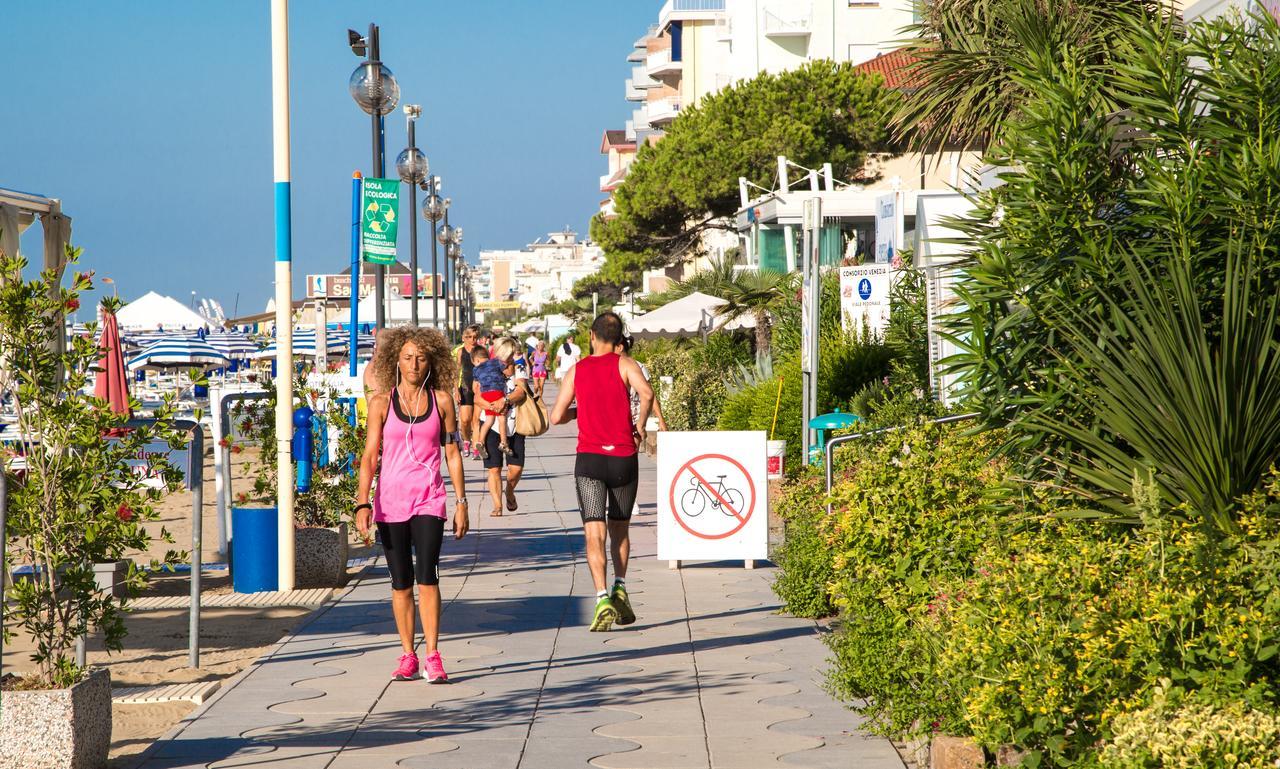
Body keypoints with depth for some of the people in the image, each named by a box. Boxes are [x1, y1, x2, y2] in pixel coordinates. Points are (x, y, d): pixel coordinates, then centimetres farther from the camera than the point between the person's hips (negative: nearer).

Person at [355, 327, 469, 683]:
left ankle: (432, 655, -11)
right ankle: (408, 657, 15)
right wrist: (363, 504, -10)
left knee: (426, 574, -15)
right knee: (401, 582, 6)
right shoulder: (381, 403, 2)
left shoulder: (441, 400, 4)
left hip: (429, 499, -1)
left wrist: (461, 502, 5)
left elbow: (451, 452, 8)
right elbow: (370, 456, 0)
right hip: (390, 500, 1)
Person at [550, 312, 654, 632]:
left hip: (589, 459, 0)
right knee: (619, 529, 19)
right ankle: (619, 588, 6)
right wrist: (640, 428, -5)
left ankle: (602, 599, -21)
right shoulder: (624, 364, 0)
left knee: (594, 534, -5)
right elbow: (646, 393, -19)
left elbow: (556, 416, 7)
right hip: (623, 458, 0)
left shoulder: (576, 370, 7)